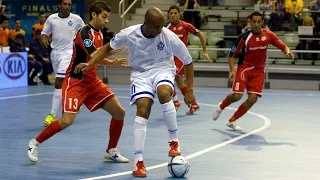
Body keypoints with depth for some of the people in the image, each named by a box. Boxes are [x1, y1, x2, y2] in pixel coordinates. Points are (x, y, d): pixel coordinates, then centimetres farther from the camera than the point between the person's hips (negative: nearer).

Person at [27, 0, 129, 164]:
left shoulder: (99, 34, 9)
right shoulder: (84, 32, -17)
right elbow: (94, 56, -31)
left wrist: (112, 63, 6)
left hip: (92, 81, 8)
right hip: (76, 81, -8)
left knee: (119, 112, 0)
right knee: (67, 120, -20)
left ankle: (111, 151, 15)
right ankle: (35, 143, 3)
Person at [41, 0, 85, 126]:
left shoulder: (76, 19, -4)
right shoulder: (51, 19, 2)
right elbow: (44, 33, 11)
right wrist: (44, 39, -11)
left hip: (68, 53, -4)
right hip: (55, 52, 4)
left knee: (59, 83, -16)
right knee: (63, 82, 16)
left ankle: (52, 115, -19)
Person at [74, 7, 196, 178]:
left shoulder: (169, 37, -21)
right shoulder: (129, 34, -17)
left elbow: (188, 62, -7)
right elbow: (108, 48, 2)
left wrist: (189, 90, -9)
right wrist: (90, 64, -11)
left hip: (162, 70, -1)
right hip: (141, 73, 1)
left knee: (164, 93, -34)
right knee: (142, 110, -20)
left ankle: (174, 141, -15)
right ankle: (138, 160, -12)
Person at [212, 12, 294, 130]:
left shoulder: (268, 35, -5)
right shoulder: (244, 37, -12)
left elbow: (283, 46, 1)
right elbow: (232, 55, -5)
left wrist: (287, 52, -22)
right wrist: (232, 70, -19)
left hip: (258, 71, 3)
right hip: (244, 68, -3)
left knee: (253, 98, -10)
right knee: (237, 96, -16)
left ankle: (232, 121, 8)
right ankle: (220, 107, 19)